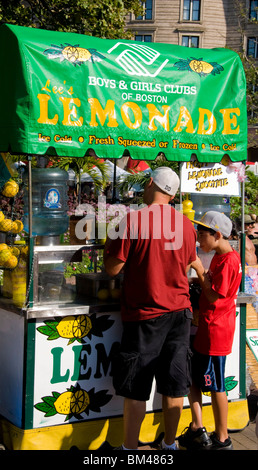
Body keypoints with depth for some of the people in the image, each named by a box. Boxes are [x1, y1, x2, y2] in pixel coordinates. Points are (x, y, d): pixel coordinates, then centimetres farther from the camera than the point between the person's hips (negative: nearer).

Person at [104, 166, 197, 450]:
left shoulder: (134, 220, -14)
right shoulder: (187, 225, 2)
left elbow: (112, 268, -12)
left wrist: (109, 244, 6)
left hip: (145, 314, -5)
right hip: (179, 312, 5)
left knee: (136, 390, 4)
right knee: (173, 385, 12)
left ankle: (129, 447, 10)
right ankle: (169, 444, 23)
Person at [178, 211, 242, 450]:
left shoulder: (228, 260, -19)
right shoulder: (221, 256, 12)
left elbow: (214, 296, -20)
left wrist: (199, 268, -17)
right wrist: (200, 278, 3)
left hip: (216, 329, -10)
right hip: (207, 327, 10)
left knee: (216, 385, 2)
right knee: (193, 375, 13)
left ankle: (222, 439, 16)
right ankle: (197, 430, 19)